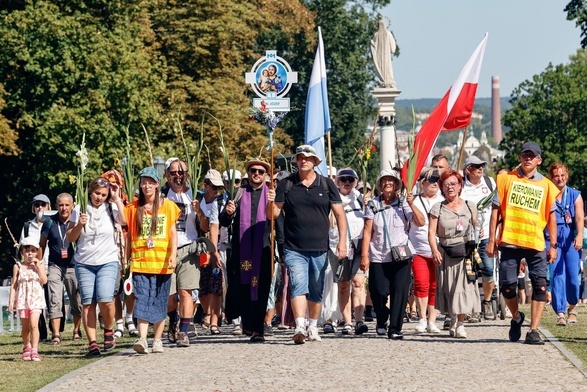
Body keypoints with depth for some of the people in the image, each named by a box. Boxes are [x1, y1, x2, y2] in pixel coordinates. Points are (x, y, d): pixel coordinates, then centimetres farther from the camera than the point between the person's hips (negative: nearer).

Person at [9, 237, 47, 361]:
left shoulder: (40, 264, 5)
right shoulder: (18, 266, 5)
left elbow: (44, 280, -6)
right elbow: (14, 284, 6)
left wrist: (38, 266, -12)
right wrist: (11, 300, 0)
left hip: (36, 299, -1)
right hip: (22, 299, 1)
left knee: (34, 324, -18)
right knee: (25, 327, 8)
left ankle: (34, 350, -18)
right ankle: (26, 348, 29)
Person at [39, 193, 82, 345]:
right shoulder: (50, 223, 2)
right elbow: (42, 245, 9)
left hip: (73, 266, 0)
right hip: (55, 266, 0)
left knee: (76, 301, 9)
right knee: (55, 301, -10)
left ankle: (76, 331, 26)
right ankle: (56, 334, -12)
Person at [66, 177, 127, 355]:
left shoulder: (111, 208, 2)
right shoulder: (81, 209, 4)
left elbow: (124, 220, -19)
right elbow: (70, 238, 6)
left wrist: (116, 198, -11)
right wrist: (79, 225, -12)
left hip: (108, 262, -2)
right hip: (84, 263, 2)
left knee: (105, 299, -19)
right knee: (87, 302, -4)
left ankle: (109, 330, 7)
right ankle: (92, 342, -2)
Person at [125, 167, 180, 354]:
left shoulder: (168, 206, 6)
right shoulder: (133, 208, 9)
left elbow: (173, 233, 3)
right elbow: (129, 235, 12)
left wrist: (173, 255, -10)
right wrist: (126, 258, 8)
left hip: (162, 263, 0)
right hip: (140, 262, 0)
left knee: (160, 302, 5)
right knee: (142, 300, -12)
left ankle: (157, 340, 14)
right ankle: (142, 339, -21)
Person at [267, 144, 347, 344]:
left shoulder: (326, 184, 5)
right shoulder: (286, 185, 4)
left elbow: (339, 214, 6)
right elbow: (273, 214, 3)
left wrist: (342, 241, -3)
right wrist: (271, 202, -20)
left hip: (320, 248, 1)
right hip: (294, 249, -1)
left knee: (316, 291, 10)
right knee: (298, 286, -16)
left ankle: (313, 327, 25)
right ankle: (299, 327, -27)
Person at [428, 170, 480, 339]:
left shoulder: (470, 207, 7)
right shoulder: (437, 209, 3)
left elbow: (475, 229, 13)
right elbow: (431, 232, -3)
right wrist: (435, 251, -17)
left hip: (465, 253, 0)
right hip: (445, 254, 0)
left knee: (463, 289, -10)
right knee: (448, 289, 6)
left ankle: (460, 325, -10)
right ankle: (453, 322, 21)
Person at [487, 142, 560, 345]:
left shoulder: (546, 185, 9)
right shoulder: (506, 178, 7)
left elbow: (551, 216, 11)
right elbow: (496, 210, 6)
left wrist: (553, 245, 5)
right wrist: (491, 239, 1)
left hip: (536, 244, 1)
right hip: (510, 242, 0)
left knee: (540, 286, -9)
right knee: (507, 285, -1)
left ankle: (533, 331, -5)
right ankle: (516, 317, 28)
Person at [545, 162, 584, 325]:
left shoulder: (575, 195, 5)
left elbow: (579, 218, -7)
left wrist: (579, 236, -24)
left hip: (571, 239, 1)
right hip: (552, 239, -1)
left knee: (573, 276, -5)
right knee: (557, 276, -9)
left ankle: (572, 307, 19)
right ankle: (560, 313, -8)